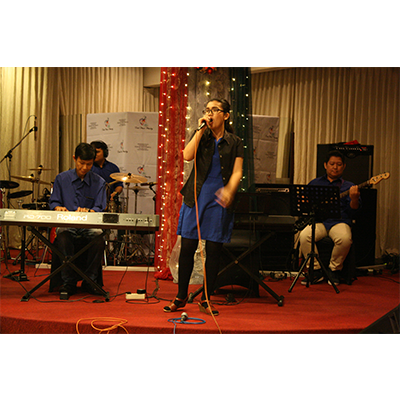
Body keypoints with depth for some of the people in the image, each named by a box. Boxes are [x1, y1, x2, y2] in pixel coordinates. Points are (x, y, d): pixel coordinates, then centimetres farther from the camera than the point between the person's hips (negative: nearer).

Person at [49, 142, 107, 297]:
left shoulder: (99, 182, 7)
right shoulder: (61, 178, 9)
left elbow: (99, 209, -2)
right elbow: (53, 202, 9)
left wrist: (88, 211, -26)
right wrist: (58, 207, -17)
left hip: (90, 226, 0)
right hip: (67, 225, 0)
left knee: (99, 238, -34)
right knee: (63, 238, -36)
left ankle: (90, 281, -17)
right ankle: (68, 282, -23)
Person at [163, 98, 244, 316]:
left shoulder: (235, 143, 8)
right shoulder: (202, 137, 11)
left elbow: (237, 172, -1)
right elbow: (188, 156, -8)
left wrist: (229, 191, -19)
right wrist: (201, 130, -8)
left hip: (219, 201, -1)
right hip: (196, 197, 1)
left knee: (213, 250, 1)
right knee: (187, 247, 0)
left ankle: (206, 299, 12)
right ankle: (181, 297, 12)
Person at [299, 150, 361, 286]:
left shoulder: (349, 186, 11)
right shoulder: (315, 183, 19)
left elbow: (353, 211, -3)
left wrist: (354, 198, -24)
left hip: (339, 222, -1)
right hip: (318, 222, 2)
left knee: (345, 239, -34)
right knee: (304, 236, -30)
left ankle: (334, 270, -8)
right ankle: (315, 270, -12)